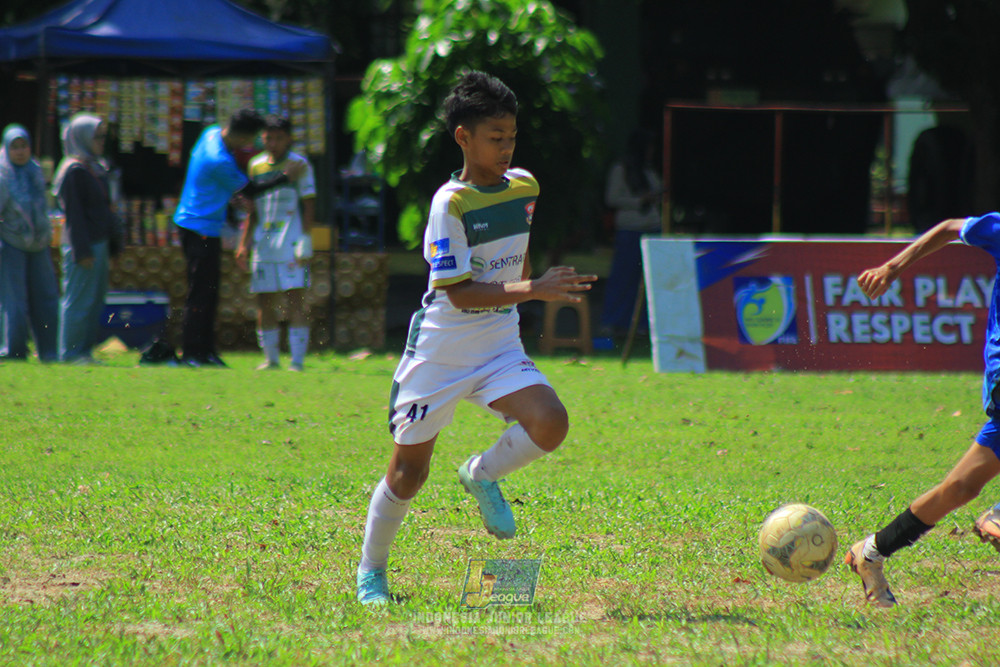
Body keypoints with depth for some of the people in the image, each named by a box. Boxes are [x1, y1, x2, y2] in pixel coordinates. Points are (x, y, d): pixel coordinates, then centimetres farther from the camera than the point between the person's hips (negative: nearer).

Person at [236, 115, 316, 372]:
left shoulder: (299, 165, 1)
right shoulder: (256, 166, 13)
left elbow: (309, 206, -2)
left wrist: (304, 240, -10)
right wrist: (244, 242, 15)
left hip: (291, 243, -5)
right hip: (263, 243, 5)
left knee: (295, 299, -9)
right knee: (264, 302, 5)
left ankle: (297, 360, -8)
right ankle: (270, 358, 14)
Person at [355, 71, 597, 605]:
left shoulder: (524, 187, 3)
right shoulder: (451, 203, -17)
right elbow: (459, 293, -23)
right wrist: (534, 291, -30)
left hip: (499, 350, 4)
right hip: (439, 354, -4)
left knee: (550, 423, -23)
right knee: (408, 473, 3)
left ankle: (483, 475, 6)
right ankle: (371, 572, 25)